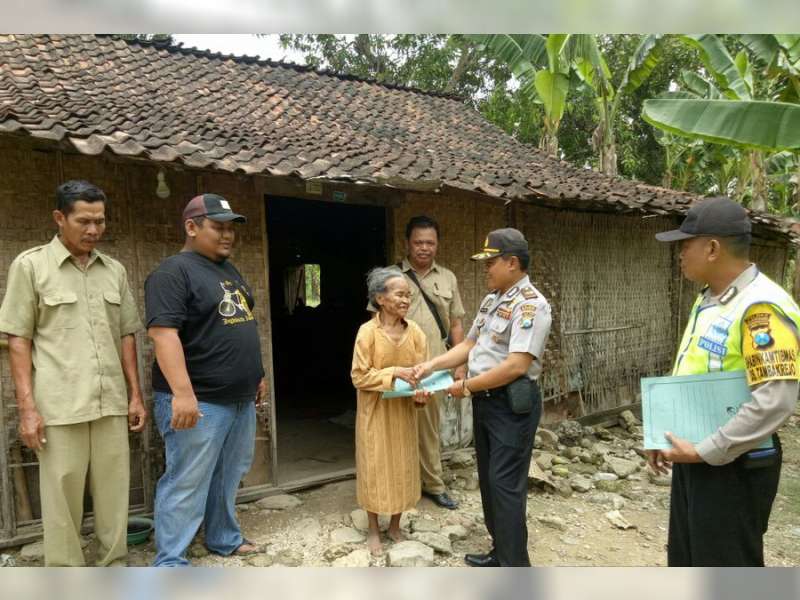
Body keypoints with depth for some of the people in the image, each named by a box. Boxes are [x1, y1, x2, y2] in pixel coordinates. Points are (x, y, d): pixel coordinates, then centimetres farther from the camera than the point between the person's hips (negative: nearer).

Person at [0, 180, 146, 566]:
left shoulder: (114, 270, 10)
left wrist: (135, 394, 9)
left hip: (111, 403, 4)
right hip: (60, 406, -3)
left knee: (114, 492, 10)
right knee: (62, 498, 5)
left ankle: (114, 567, 26)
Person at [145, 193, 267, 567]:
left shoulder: (230, 271, 15)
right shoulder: (173, 272, -12)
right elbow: (163, 332, -22)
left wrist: (257, 375, 21)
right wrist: (182, 392, -28)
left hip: (240, 398, 8)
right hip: (200, 401, -8)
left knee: (228, 477, 18)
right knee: (187, 483, 1)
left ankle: (224, 539, 34)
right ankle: (169, 562, 15)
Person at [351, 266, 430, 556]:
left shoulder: (415, 331, -3)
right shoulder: (367, 331, -15)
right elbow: (359, 376, -15)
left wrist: (421, 392, -21)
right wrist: (394, 372, -24)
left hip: (404, 411, 4)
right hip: (375, 412, -4)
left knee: (403, 466, 14)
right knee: (375, 468, 8)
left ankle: (395, 525, 33)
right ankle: (373, 530, 26)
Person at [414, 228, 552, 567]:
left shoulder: (530, 304, -17)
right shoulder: (491, 300, 11)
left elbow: (516, 365, -25)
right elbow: (469, 345, 16)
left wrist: (467, 386, -17)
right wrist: (431, 365, 5)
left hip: (512, 404, -9)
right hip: (484, 400, 9)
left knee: (505, 484, -3)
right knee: (488, 479, 17)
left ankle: (514, 566, 12)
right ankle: (500, 552, 34)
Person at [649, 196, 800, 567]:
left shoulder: (761, 307, -22)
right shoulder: (708, 299, 9)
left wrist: (704, 452, -22)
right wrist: (664, 435, 14)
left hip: (734, 467, -9)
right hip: (693, 459, 9)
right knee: (686, 562, 22)